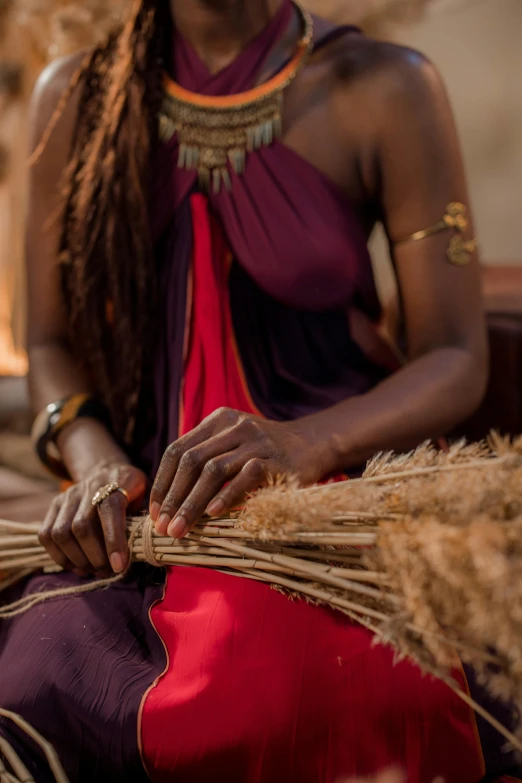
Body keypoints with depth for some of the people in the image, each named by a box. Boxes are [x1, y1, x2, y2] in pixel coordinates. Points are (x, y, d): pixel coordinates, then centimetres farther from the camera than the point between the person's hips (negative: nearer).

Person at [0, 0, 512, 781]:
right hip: (139, 512, 3)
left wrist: (304, 442, -23)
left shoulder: (385, 90, 0)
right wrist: (93, 461, -11)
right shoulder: (74, 97, 10)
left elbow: (457, 362, -3)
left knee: (267, 700, -33)